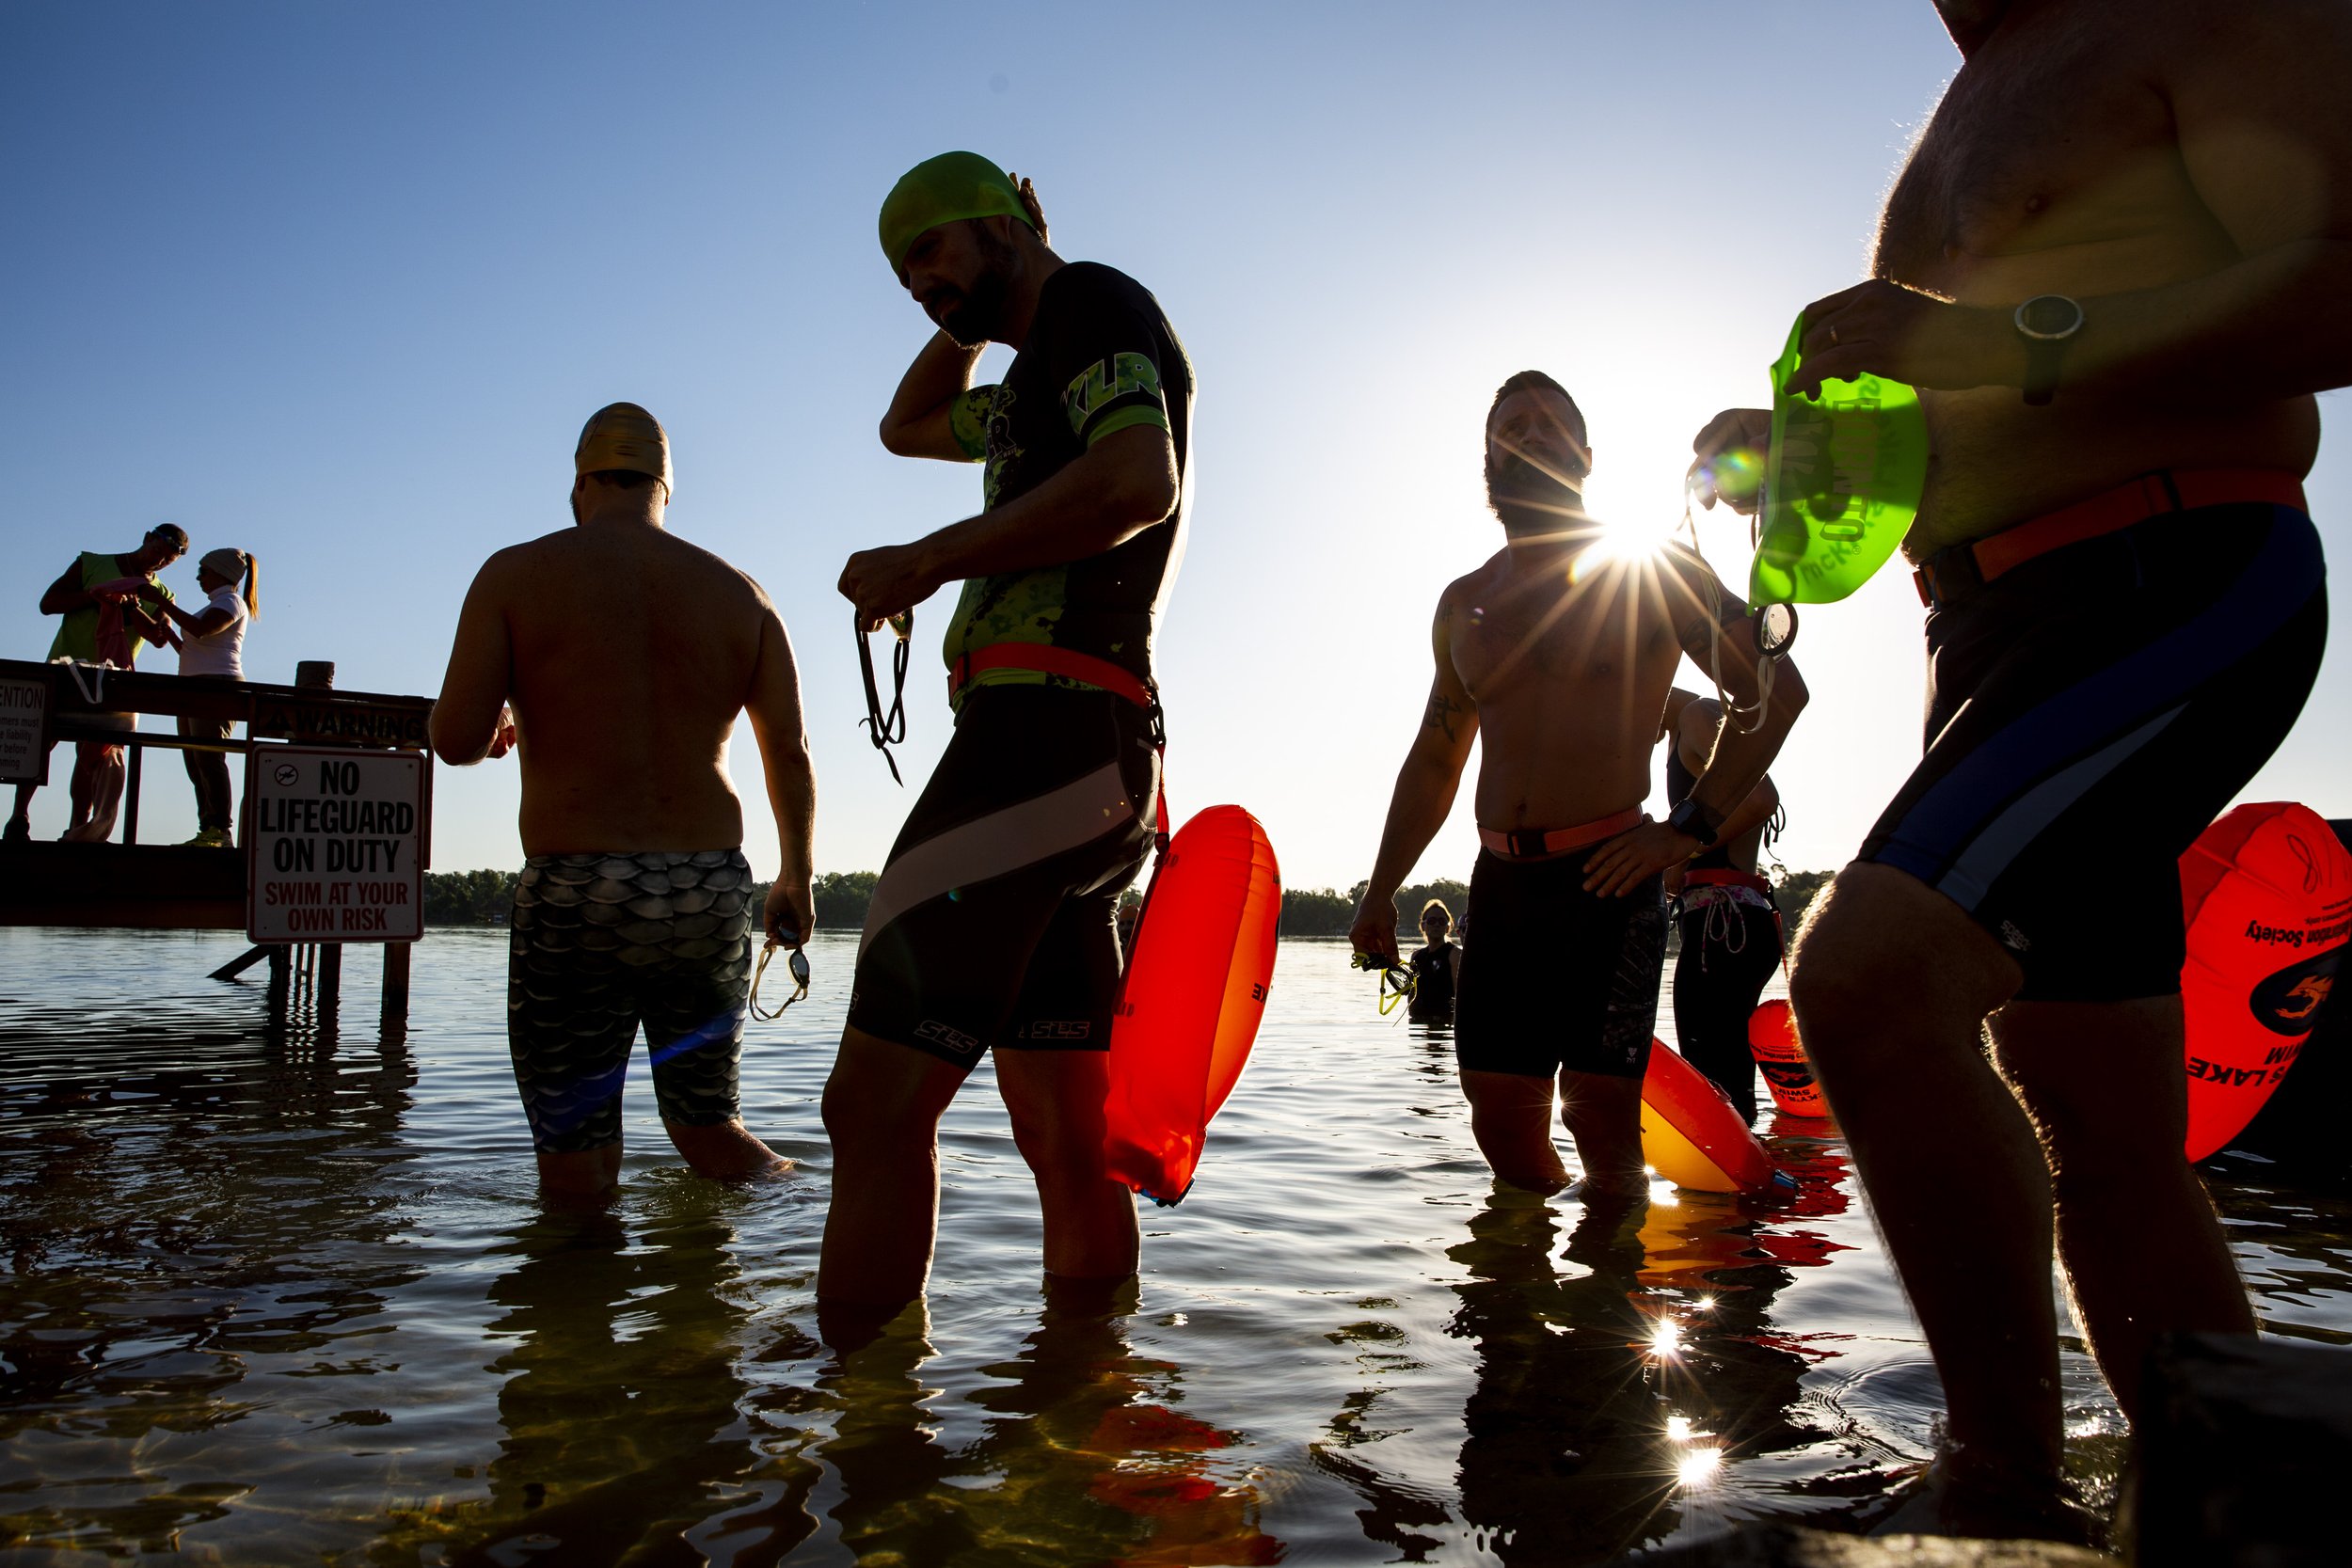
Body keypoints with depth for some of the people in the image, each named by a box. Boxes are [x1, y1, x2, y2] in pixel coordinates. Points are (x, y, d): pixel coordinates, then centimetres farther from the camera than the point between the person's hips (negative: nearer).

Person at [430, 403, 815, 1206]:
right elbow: (791, 753, 8)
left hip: (574, 898, -3)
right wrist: (796, 880, 20)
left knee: (576, 1174, 6)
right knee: (709, 1127, 20)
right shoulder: (737, 593, 9)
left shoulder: (516, 574, 2)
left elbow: (455, 739, -6)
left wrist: (499, 730, 18)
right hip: (712, 891, 3)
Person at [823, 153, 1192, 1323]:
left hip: (1048, 726, -10)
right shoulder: (1040, 372, 33)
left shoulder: (1094, 302, 4)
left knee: (874, 1100, -18)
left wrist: (930, 559, -11)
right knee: (1065, 1146, 8)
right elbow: (906, 426, 48)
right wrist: (971, 309, 36)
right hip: (1092, 759, 10)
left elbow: (1140, 483, -16)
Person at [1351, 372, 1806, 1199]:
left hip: (1605, 880, -4)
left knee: (1599, 1122, -8)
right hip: (1501, 882, 4)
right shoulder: (1462, 603, 17)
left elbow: (1776, 689, 3)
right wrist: (1381, 891, 16)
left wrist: (1692, 827, -7)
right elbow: (1434, 759, 24)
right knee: (1503, 1124, 4)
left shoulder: (1652, 574, 4)